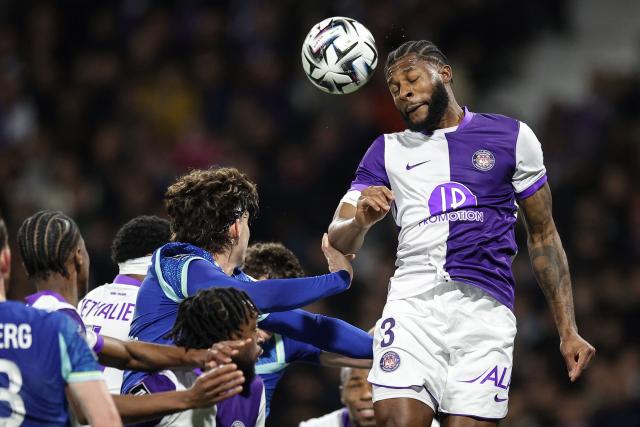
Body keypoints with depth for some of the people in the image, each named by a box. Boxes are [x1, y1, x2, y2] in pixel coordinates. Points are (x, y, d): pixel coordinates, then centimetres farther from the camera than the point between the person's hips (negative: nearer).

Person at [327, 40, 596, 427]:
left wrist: (568, 330, 10)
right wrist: (361, 221, -15)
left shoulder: (511, 137, 14)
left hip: (485, 309, -1)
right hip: (413, 305, 1)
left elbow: (543, 235, 17)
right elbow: (339, 241, 10)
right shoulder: (387, 151, 18)